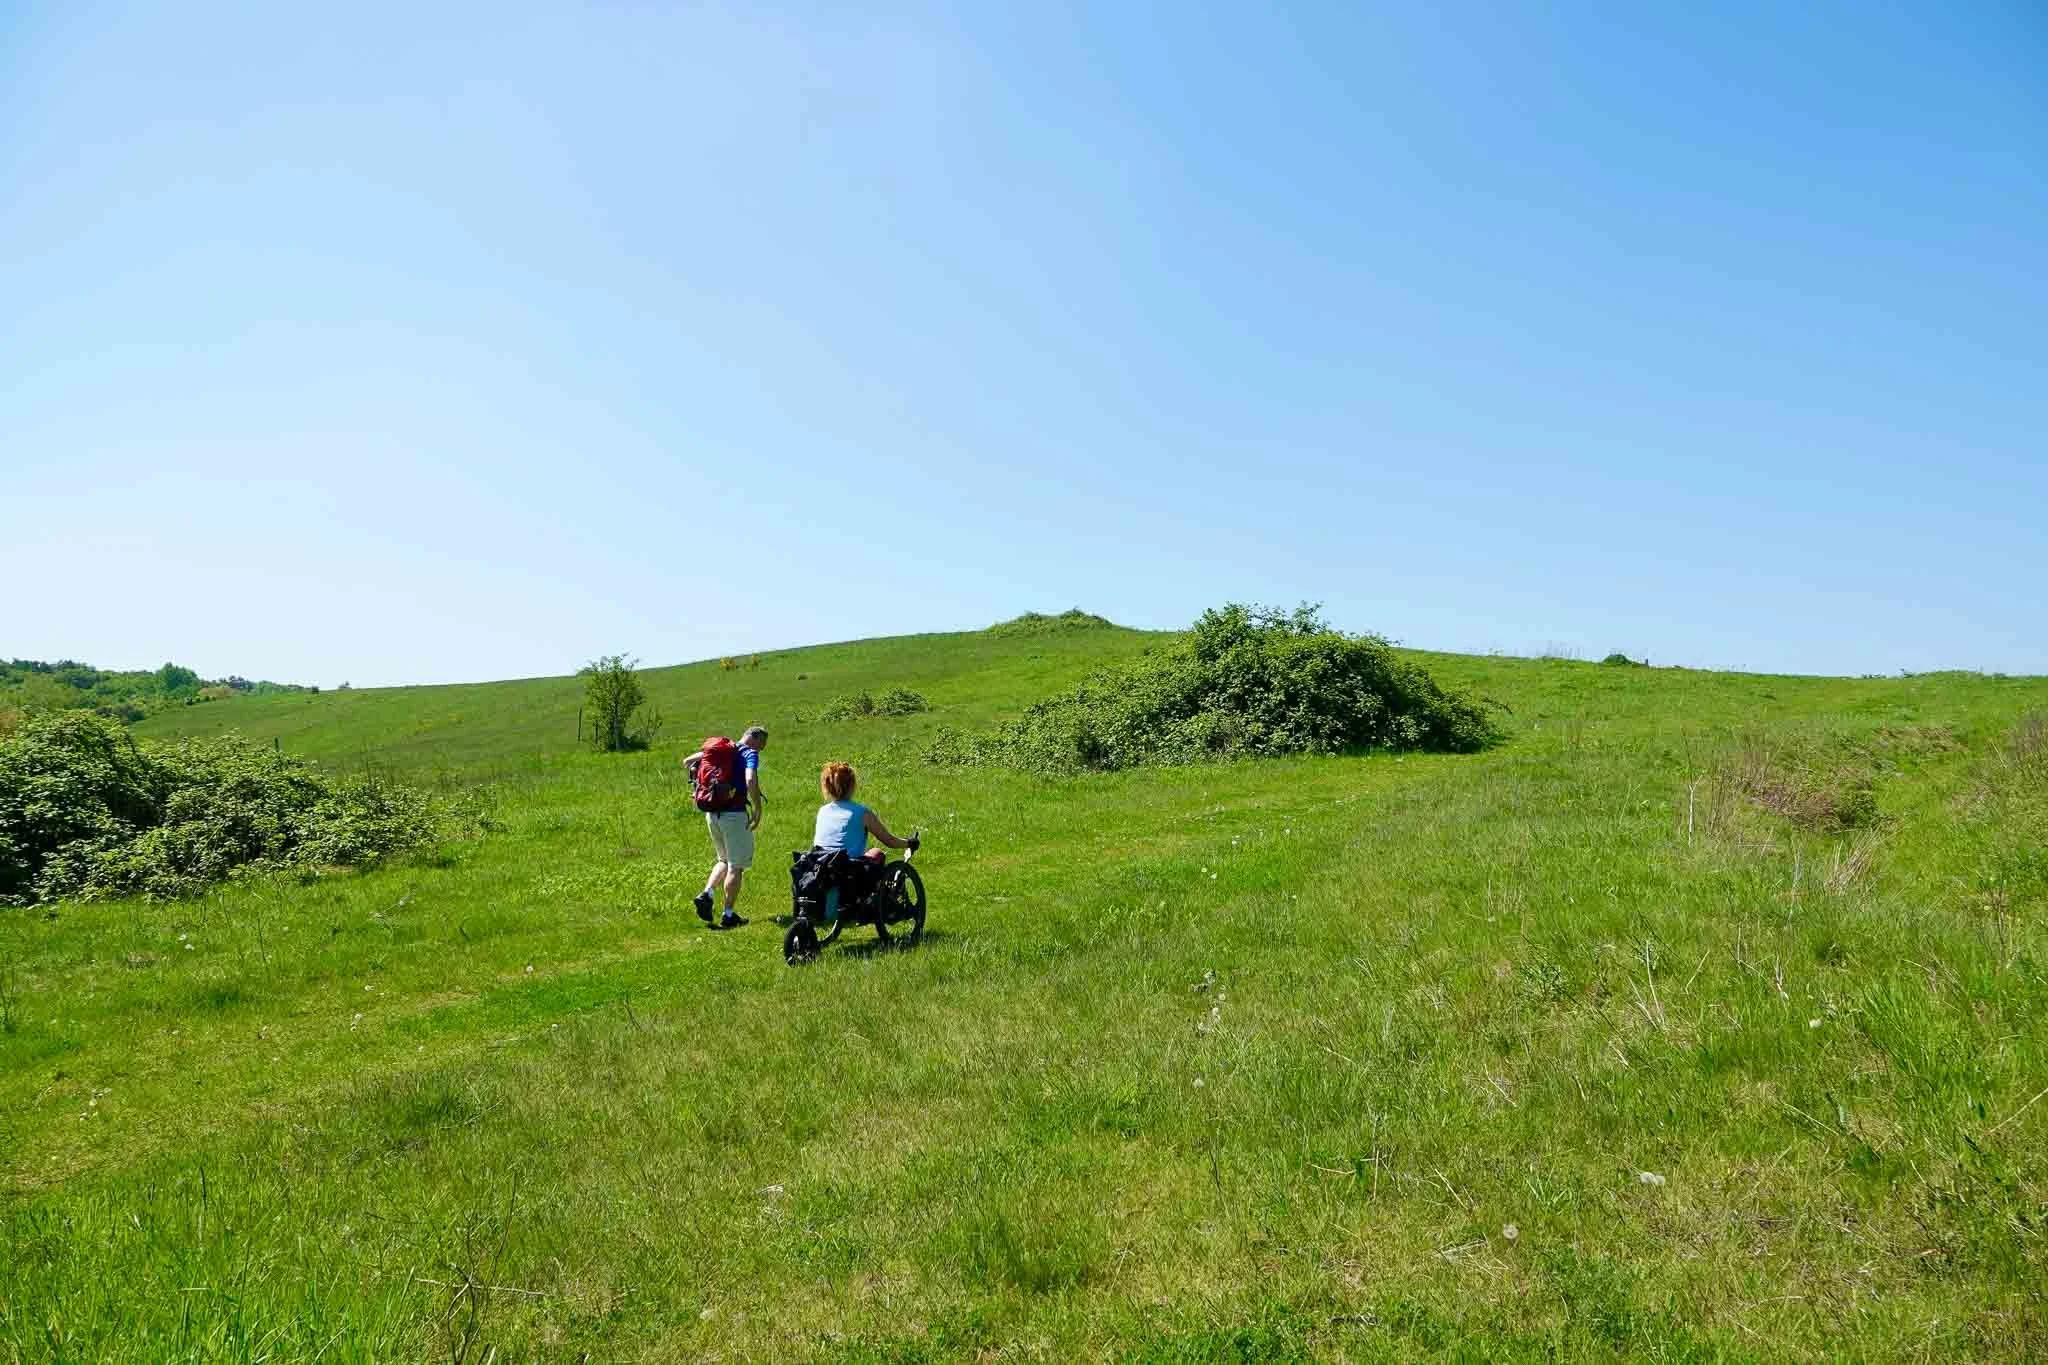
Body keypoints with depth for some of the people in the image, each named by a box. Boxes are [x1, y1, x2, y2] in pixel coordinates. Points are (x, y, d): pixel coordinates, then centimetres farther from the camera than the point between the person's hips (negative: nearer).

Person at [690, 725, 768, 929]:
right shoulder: (750, 754, -8)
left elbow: (687, 762, 16)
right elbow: (751, 781, -26)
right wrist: (758, 810, -17)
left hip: (712, 814, 7)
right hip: (734, 814, -7)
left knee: (725, 860, 24)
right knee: (736, 866, 5)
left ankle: (707, 893, 4)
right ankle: (728, 915, 9)